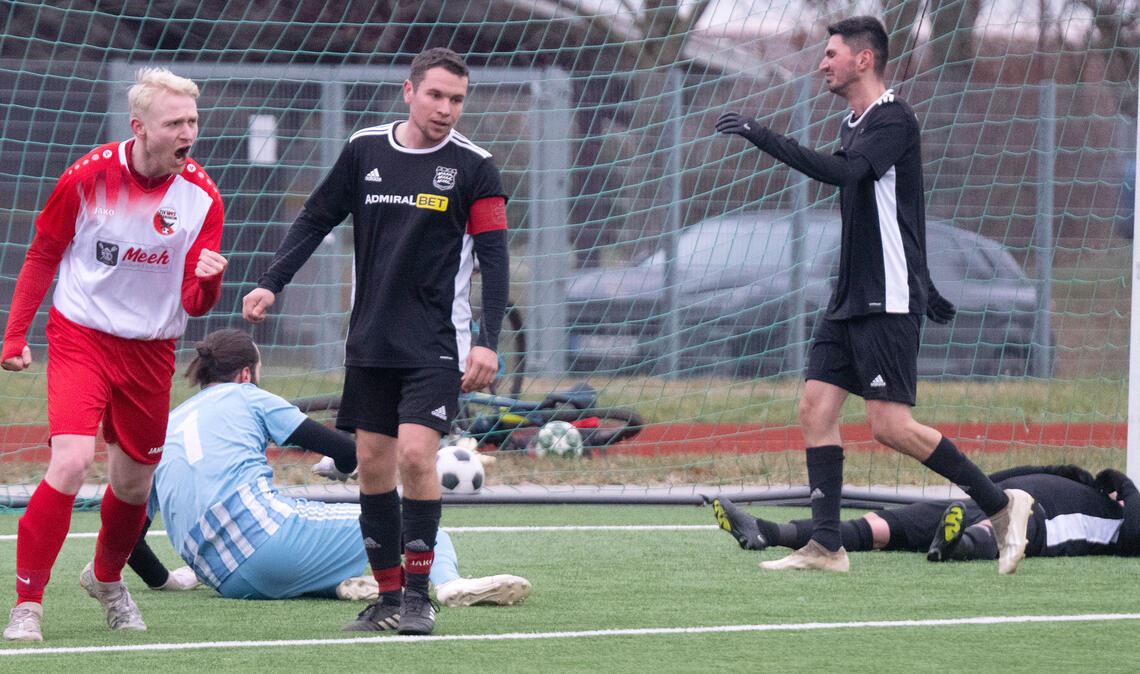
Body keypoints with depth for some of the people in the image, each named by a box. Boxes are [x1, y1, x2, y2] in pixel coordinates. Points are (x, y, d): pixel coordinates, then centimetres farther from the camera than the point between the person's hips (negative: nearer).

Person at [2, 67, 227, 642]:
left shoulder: (201, 196, -7)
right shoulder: (89, 175, -12)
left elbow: (193, 304, -6)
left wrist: (207, 281, -29)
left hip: (150, 351, 3)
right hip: (80, 336, -3)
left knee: (134, 484, 13)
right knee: (71, 462, -22)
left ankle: (106, 578, 44)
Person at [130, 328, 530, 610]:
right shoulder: (244, 397, 12)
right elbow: (349, 452, 7)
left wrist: (162, 581, 34)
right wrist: (342, 463, 29)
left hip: (228, 583, 5)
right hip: (267, 529, -5)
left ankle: (339, 584, 2)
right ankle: (449, 582, -27)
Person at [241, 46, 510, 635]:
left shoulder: (473, 166, -4)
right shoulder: (365, 150, 4)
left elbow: (494, 256, -5)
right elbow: (316, 218, 11)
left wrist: (487, 341, -13)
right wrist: (271, 283, 0)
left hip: (435, 343, -4)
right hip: (371, 341, 4)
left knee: (415, 453, -16)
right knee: (372, 463, 3)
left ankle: (418, 594, -6)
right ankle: (388, 596, 12)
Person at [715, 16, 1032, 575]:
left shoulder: (893, 120, -13)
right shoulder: (855, 125, 17)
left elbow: (842, 171, -30)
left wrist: (764, 139, -32)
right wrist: (920, 285, 32)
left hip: (888, 300, -9)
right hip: (851, 298, 9)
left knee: (890, 425, -12)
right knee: (816, 407, 0)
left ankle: (1001, 506, 0)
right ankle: (826, 546, 0)